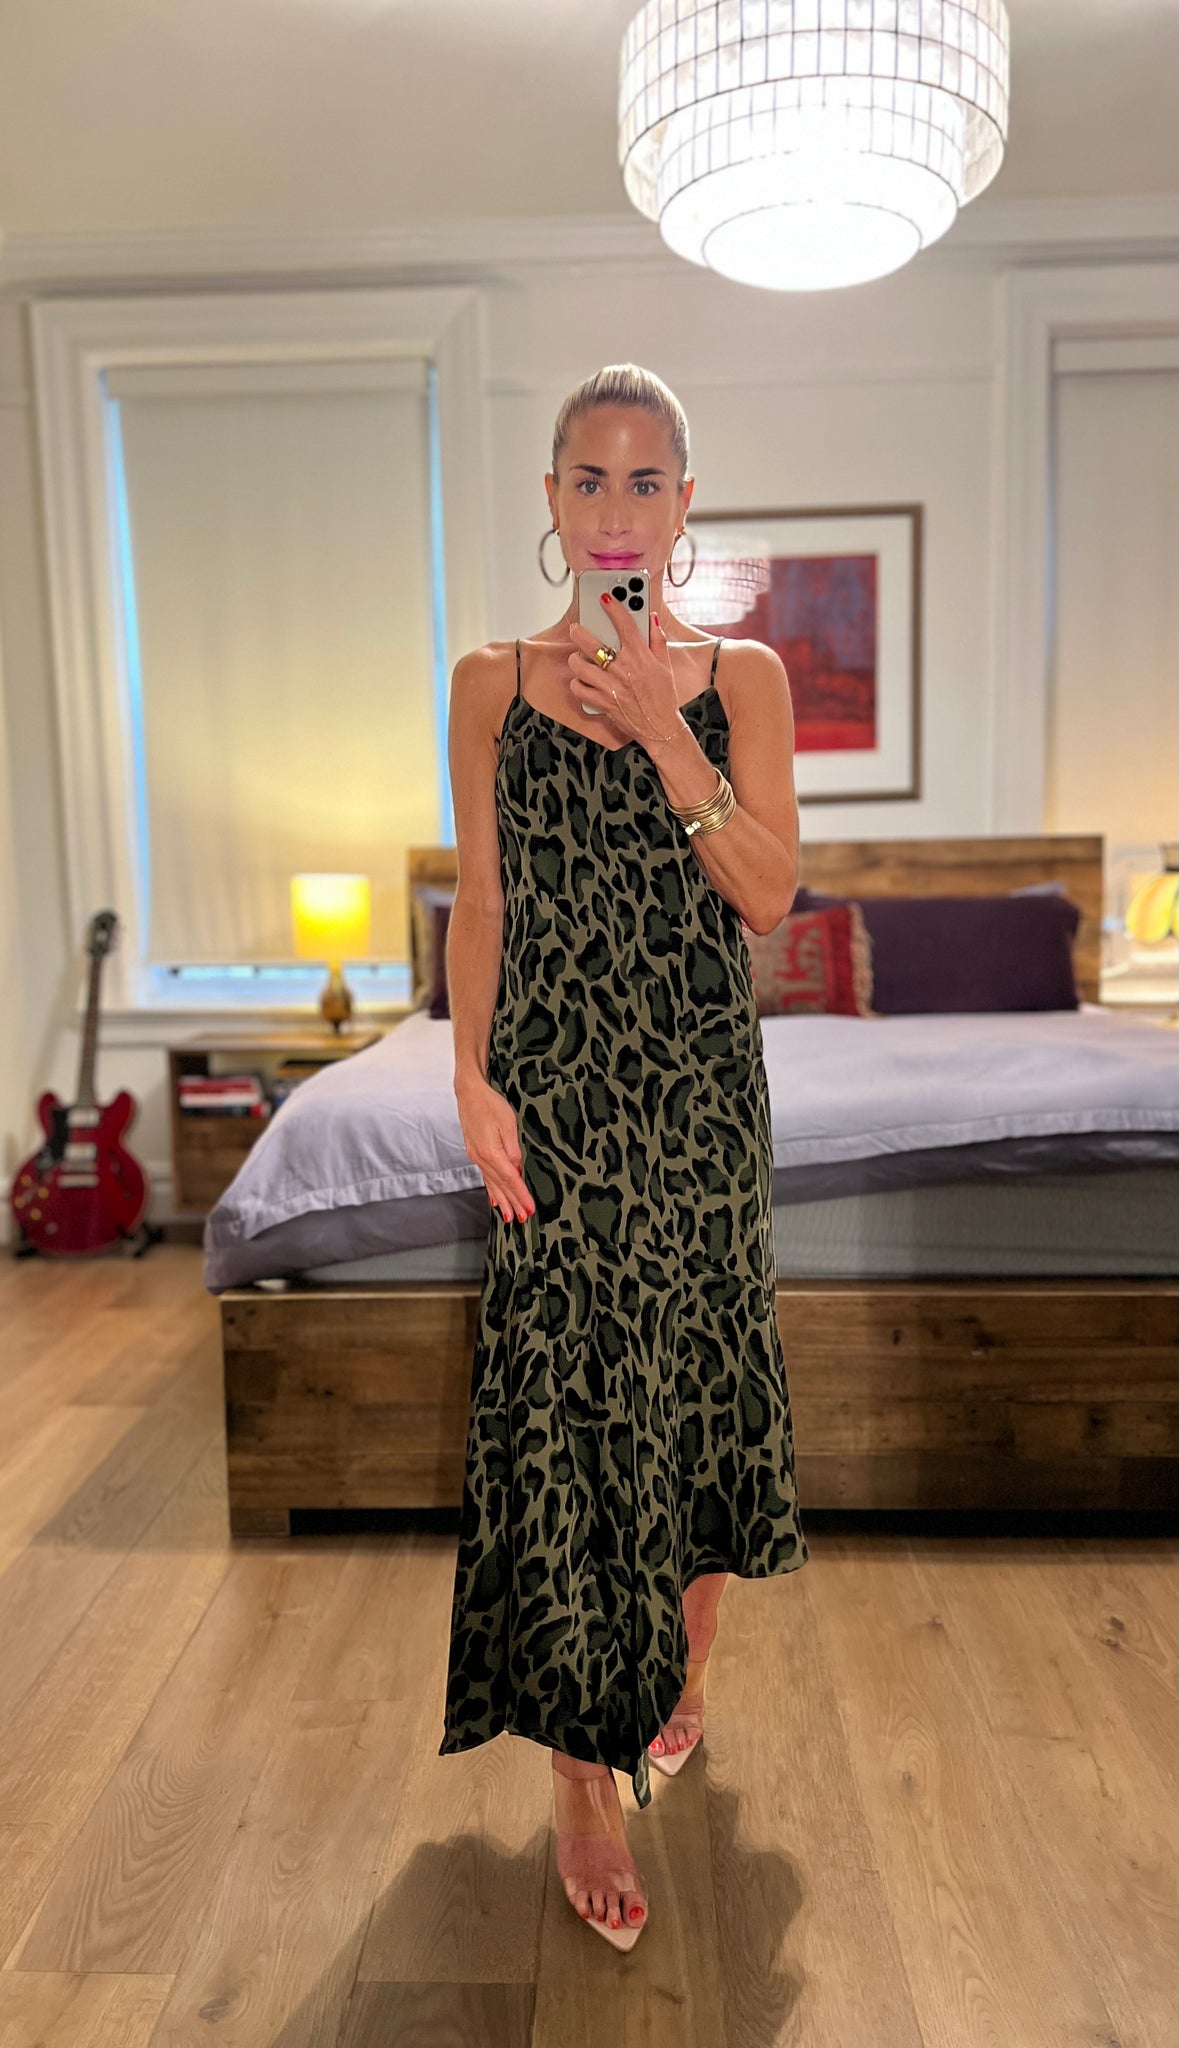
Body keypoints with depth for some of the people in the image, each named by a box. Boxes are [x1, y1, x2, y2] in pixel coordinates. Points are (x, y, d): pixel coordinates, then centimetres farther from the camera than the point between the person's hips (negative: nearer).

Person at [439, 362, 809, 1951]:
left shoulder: (743, 675, 3)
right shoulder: (491, 682, 4)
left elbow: (770, 894, -7)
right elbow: (480, 898, 3)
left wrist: (664, 734, -17)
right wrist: (472, 1079, -6)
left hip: (698, 1081, 1)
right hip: (553, 1083, 0)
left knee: (697, 1376, 12)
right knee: (557, 1402, 1)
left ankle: (684, 1669, 39)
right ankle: (587, 1770, 18)